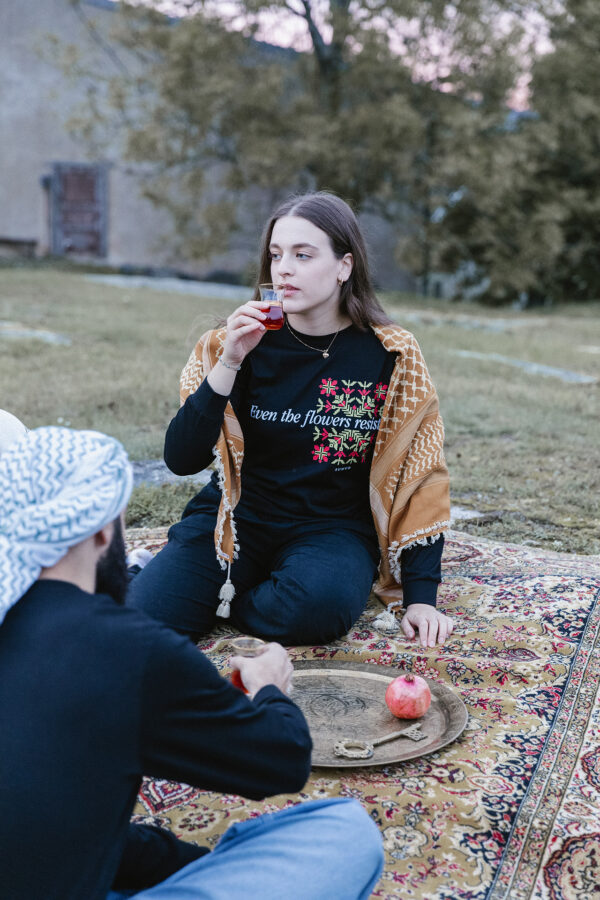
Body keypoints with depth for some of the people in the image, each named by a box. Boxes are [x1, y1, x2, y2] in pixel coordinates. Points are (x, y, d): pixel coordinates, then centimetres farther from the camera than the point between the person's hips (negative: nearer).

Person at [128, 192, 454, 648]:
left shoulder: (391, 356, -7)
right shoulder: (246, 342, -4)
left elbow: (419, 477, -2)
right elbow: (182, 461, -11)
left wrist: (421, 595, -7)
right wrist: (228, 365, -23)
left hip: (334, 529, 0)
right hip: (238, 518, 1)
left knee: (319, 604, -34)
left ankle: (222, 601, -3)